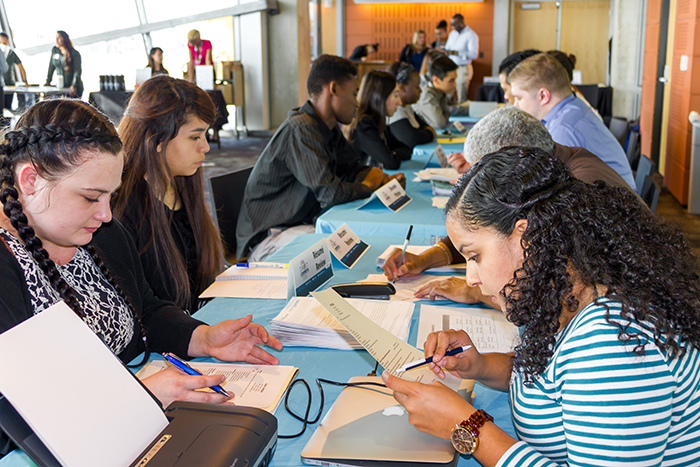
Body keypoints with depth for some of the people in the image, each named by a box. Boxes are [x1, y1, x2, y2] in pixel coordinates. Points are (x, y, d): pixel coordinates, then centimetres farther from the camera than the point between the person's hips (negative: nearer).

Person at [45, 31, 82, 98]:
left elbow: (78, 71, -15)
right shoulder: (54, 50, 6)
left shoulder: (75, 54, -10)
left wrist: (74, 86, -25)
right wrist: (48, 81, 12)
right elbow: (51, 67, 14)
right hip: (60, 87, 5)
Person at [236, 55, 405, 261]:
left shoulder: (329, 129, 9)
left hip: (306, 221, 9)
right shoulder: (300, 130, -22)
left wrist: (385, 180, -3)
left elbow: (352, 169, 19)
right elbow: (329, 193, -28)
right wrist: (369, 187, -8)